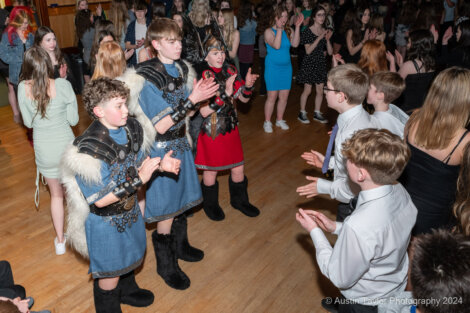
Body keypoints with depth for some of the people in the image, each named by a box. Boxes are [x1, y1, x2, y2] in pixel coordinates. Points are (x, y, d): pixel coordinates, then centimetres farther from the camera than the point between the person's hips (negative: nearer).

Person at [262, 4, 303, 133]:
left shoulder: (288, 30, 4)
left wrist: (297, 27, -14)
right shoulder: (269, 31, -8)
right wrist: (279, 29, -23)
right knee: (272, 96, -4)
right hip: (273, 68, -4)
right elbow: (276, 45, -22)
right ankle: (267, 122, 9)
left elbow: (295, 44, -10)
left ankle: (279, 119, 24)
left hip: (286, 67, 5)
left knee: (284, 96, 7)